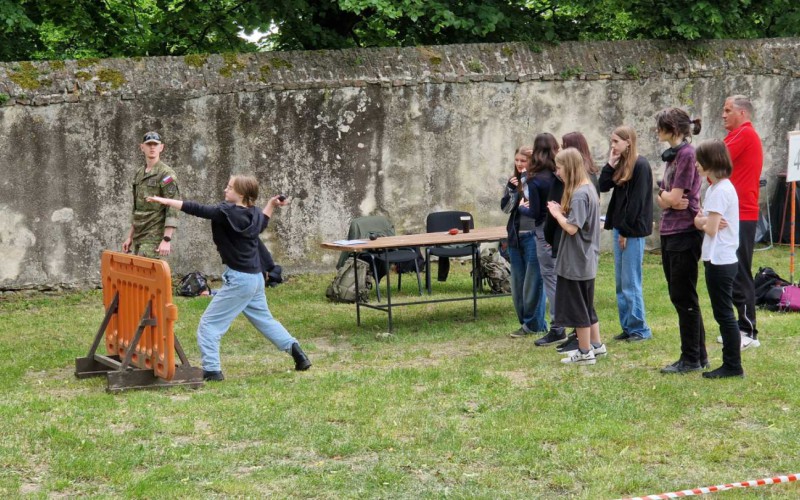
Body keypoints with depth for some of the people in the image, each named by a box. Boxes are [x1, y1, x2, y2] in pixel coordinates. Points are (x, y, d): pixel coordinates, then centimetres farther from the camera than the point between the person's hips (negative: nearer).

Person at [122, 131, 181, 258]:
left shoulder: (166, 174, -9)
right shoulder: (139, 174, 15)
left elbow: (173, 209, -15)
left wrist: (167, 240, -22)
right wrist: (130, 236, 19)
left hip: (155, 237, -8)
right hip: (139, 236, 8)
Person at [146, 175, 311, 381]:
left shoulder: (227, 213, -18)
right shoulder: (253, 213, 5)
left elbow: (197, 209, -20)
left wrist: (165, 201, -17)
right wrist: (271, 205, 25)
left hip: (238, 279, -8)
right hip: (256, 277, 8)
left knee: (209, 324, -2)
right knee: (265, 320, 24)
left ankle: (211, 370, -6)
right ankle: (296, 351, 22)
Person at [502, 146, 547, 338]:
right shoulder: (513, 180, 10)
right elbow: (505, 208, 7)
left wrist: (525, 179, -17)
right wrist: (511, 189, -7)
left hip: (533, 236, -7)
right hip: (515, 236, 7)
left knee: (533, 281, -1)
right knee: (517, 282, 10)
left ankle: (534, 325, 6)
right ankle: (525, 322, 20)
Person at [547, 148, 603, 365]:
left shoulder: (579, 195, -21)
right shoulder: (588, 189, 10)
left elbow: (572, 227, -24)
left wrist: (557, 214, -9)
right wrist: (562, 212, 1)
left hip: (576, 262, -10)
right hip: (586, 260, 10)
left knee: (577, 307, 0)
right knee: (586, 305, 19)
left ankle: (585, 353, 7)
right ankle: (596, 345, 26)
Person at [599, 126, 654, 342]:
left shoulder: (640, 166, -12)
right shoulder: (621, 165, 13)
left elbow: (636, 201, -15)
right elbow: (603, 186, 7)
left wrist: (625, 230, -15)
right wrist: (611, 164, -1)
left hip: (632, 230, -9)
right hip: (620, 227, 9)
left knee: (630, 282, -6)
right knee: (620, 282, 10)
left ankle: (640, 329, 1)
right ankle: (627, 327, 15)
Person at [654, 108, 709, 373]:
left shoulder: (687, 154, -14)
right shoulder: (672, 154, 14)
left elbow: (674, 197, -17)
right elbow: (662, 199, 11)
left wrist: (664, 195, 3)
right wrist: (669, 199, -10)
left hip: (684, 233, -10)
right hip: (669, 232, 10)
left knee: (684, 297, -3)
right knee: (679, 296, 13)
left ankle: (691, 359, 5)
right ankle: (699, 355, 21)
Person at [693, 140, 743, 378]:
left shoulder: (720, 190, -17)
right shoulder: (716, 187, 14)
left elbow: (711, 229, -19)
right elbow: (698, 220, 14)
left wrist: (704, 222, 0)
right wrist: (705, 220, -7)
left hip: (720, 262, -10)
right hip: (720, 259, 10)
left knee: (724, 314, -4)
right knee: (723, 314, 12)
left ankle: (733, 366, 1)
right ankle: (731, 363, 17)